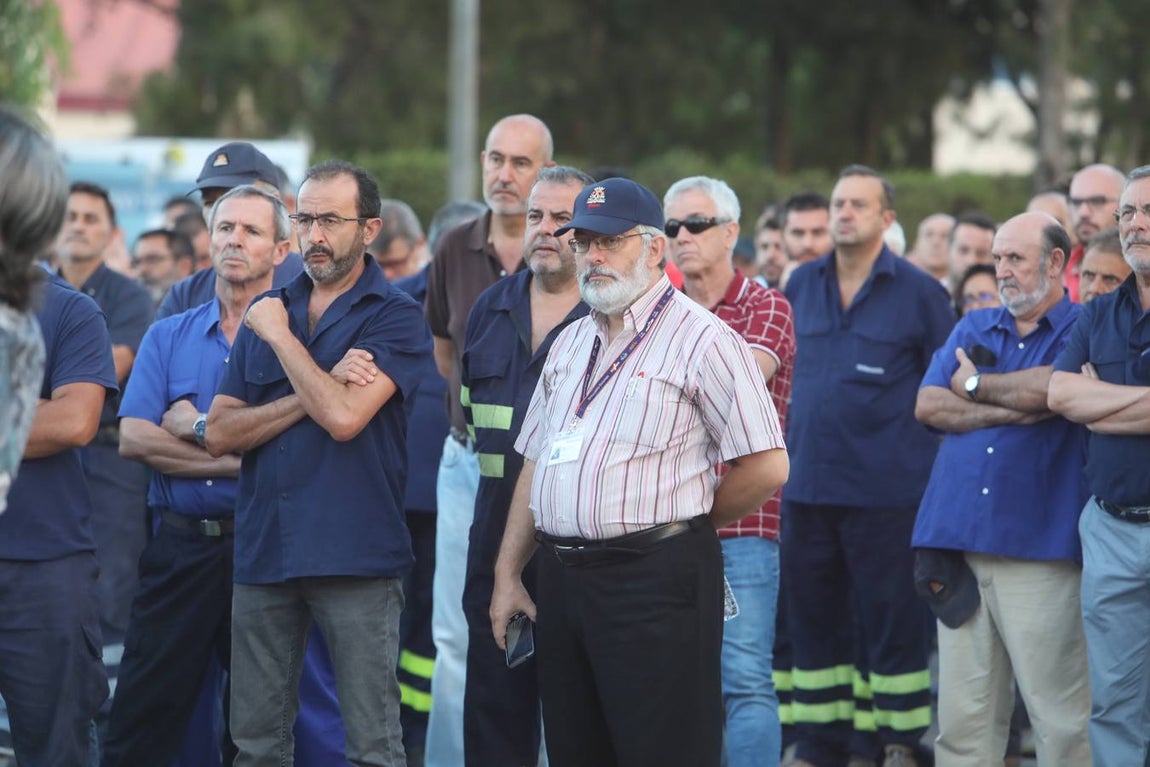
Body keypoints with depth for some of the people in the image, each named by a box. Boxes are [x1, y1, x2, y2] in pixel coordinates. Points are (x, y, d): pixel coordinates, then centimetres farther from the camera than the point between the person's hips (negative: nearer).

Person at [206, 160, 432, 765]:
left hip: (355, 554, -5)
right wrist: (313, 394, -8)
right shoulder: (267, 311, 13)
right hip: (263, 550, 5)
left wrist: (280, 336, -7)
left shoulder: (395, 318, -3)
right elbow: (219, 433, 5)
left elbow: (344, 416, -18)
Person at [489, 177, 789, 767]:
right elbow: (534, 465, 20)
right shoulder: (570, 344, 17)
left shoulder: (702, 340, -7)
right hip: (562, 579, 7)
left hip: (655, 579, -7)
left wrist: (677, 522, 2)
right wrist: (507, 577, 14)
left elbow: (767, 468, -11)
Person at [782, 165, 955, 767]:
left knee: (892, 617, 0)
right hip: (806, 486, 4)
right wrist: (784, 444, 15)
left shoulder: (918, 291, -1)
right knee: (812, 616, 9)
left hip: (886, 488, -4)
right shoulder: (801, 285, 11)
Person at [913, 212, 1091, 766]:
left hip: (1040, 550, -5)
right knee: (963, 715, 5)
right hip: (959, 539, 5)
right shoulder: (973, 329, 19)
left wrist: (975, 386, -1)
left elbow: (1052, 388, -17)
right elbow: (927, 405, 6)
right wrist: (1012, 410, -6)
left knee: (1061, 719, -5)